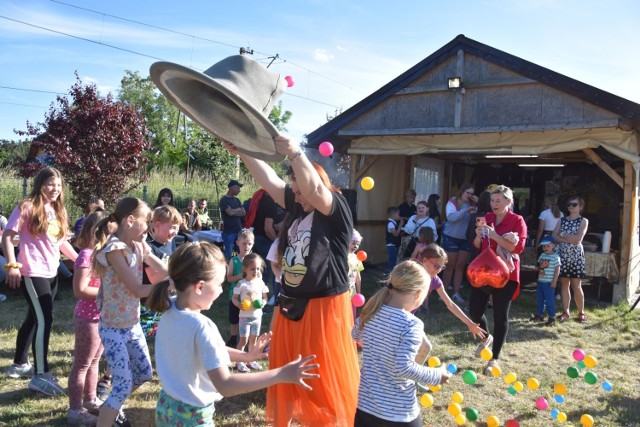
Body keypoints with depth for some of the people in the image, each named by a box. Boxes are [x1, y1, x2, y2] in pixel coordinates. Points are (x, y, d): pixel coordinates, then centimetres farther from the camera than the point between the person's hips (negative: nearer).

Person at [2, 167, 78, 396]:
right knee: (44, 320, -10)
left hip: (51, 273, 8)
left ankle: (19, 364, 33)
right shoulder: (27, 207, -11)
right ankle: (41, 375, -2)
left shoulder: (58, 210, 11)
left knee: (34, 318, 17)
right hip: (32, 273, -8)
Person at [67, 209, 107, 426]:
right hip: (89, 318, -9)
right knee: (82, 365, 3)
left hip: (102, 317, 9)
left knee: (94, 361, 21)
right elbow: (80, 290, -26)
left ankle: (90, 400, 36)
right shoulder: (87, 255, -20)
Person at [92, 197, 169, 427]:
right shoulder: (114, 249, -23)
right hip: (113, 328, -8)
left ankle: (114, 407, 43)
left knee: (144, 374, 20)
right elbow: (138, 290, -27)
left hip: (133, 324, 8)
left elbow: (166, 272, -4)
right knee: (123, 385, -7)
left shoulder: (139, 246, 2)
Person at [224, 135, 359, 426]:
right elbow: (269, 181, 5)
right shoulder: (299, 207, 6)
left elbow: (315, 190, -33)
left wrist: (295, 153, -41)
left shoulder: (337, 210, -14)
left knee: (324, 377, 5)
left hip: (323, 307, -7)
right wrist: (243, 152, 0)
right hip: (292, 304, 8)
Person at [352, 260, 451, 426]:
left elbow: (355, 335, 15)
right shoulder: (412, 325, -22)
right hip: (399, 413, -5)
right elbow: (403, 367, -27)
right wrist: (436, 375, -14)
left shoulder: (371, 312, -4)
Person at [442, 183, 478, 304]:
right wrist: (466, 210, -32)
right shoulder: (453, 202, -9)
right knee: (450, 266, 2)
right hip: (451, 238, -4)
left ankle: (456, 293, 14)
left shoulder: (472, 204, 4)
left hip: (466, 239, 4)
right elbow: (451, 217, -24)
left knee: (460, 266, 7)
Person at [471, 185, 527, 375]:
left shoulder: (517, 221, -7)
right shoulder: (487, 218, 8)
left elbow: (518, 248, -19)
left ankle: (495, 359, 12)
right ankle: (486, 338, 36)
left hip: (505, 274, -5)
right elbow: (477, 246, 13)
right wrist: (479, 235, -9)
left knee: (500, 316, 1)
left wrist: (495, 235, -26)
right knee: (474, 310, 4)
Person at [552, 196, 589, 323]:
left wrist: (563, 235, -6)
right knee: (564, 284, 6)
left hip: (576, 256, -3)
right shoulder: (562, 220, 10)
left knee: (576, 286, -2)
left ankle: (581, 312, 13)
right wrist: (570, 239, -14)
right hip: (562, 255, 3)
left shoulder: (583, 221, -1)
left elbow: (578, 239, -13)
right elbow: (554, 236, -2)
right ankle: (565, 312, 13)